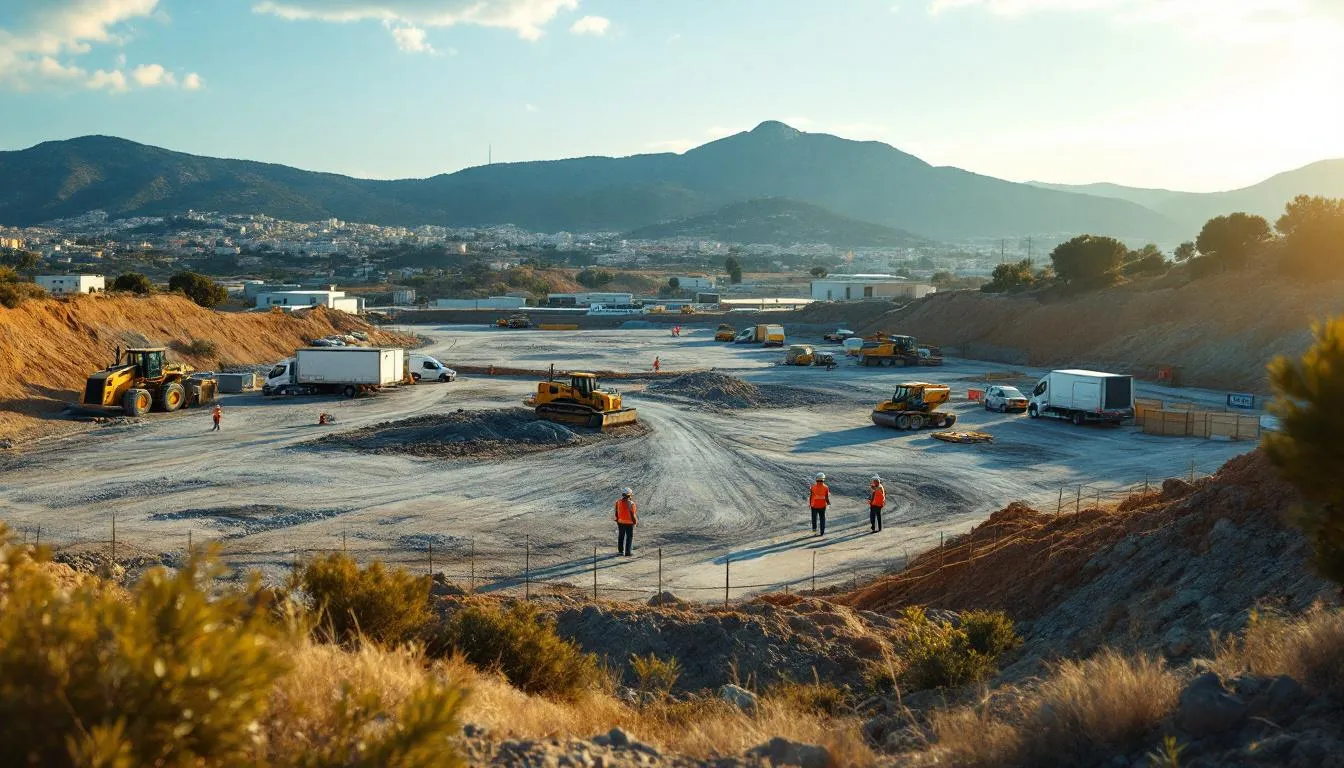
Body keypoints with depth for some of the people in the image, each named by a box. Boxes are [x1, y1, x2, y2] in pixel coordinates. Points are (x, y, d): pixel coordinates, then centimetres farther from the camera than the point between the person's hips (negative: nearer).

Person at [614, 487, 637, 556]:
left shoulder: (618, 501, -6)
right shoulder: (631, 503, -22)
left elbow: (616, 512, 3)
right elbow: (632, 514, -17)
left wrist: (617, 520, 17)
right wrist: (635, 521, -3)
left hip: (620, 522, 5)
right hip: (629, 523, -5)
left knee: (621, 536, 19)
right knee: (629, 537, 7)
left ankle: (620, 551, 28)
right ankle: (627, 552, 8)